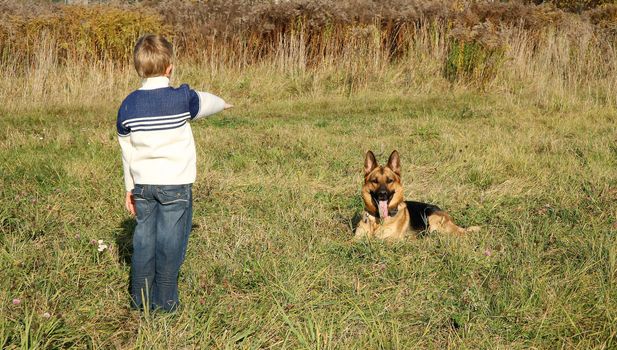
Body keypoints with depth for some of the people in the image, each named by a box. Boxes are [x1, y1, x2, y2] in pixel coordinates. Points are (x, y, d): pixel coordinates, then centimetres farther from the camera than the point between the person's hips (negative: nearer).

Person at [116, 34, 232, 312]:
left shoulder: (128, 105, 0)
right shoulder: (182, 99, -10)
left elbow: (127, 151, 8)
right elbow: (204, 102, 12)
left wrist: (130, 188, 17)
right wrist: (222, 104, 35)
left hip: (143, 184, 4)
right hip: (175, 185, -4)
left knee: (143, 239, 12)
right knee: (170, 242, 3)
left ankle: (140, 299, 19)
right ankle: (164, 302, 9)